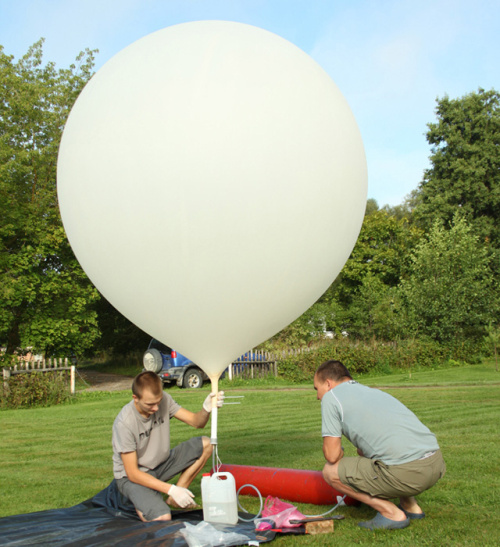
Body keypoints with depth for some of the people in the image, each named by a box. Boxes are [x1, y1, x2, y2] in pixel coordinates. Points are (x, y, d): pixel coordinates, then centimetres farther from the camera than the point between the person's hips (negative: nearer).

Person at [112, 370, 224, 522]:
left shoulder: (163, 400, -11)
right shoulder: (124, 423, -28)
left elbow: (196, 421, -8)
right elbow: (132, 473, -24)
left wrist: (206, 408, -32)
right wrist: (171, 489, -28)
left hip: (160, 464, 7)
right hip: (132, 476, -7)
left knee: (205, 444, -9)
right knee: (162, 518, -30)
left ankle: (174, 499, -2)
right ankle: (143, 500, 5)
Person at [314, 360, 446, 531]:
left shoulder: (331, 396, 5)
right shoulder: (372, 391, 27)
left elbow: (332, 455, 2)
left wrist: (340, 453, 23)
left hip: (406, 472, -9)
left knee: (331, 471, 7)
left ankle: (391, 513, 4)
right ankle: (410, 506, 28)